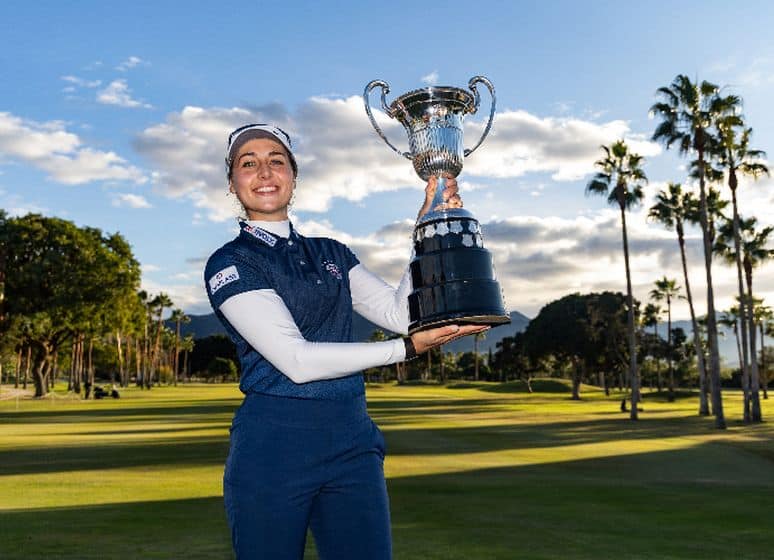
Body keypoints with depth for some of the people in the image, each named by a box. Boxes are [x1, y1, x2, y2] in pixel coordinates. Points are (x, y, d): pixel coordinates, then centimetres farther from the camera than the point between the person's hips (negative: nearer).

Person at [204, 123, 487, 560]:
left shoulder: (331, 254, 13)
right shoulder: (229, 264, -4)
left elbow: (399, 314, 2)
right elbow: (296, 360, -15)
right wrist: (410, 348, -16)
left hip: (352, 442, 4)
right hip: (271, 449, -4)